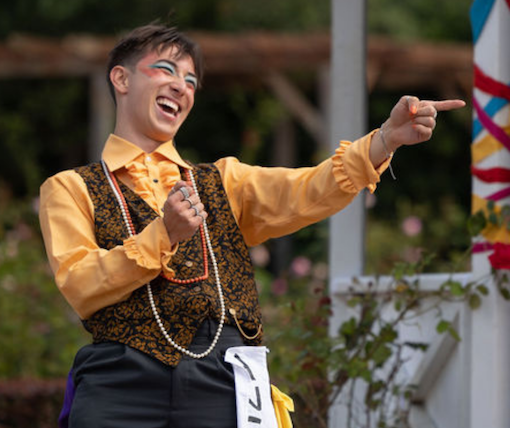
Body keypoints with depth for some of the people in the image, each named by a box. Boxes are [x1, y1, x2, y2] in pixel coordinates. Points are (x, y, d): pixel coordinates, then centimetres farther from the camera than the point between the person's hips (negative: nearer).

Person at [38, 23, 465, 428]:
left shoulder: (222, 182, 25)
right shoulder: (72, 189, 15)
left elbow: (305, 195, 6)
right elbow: (80, 288, -1)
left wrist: (385, 140, -9)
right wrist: (162, 235, -13)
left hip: (222, 385, 2)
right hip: (123, 383, -2)